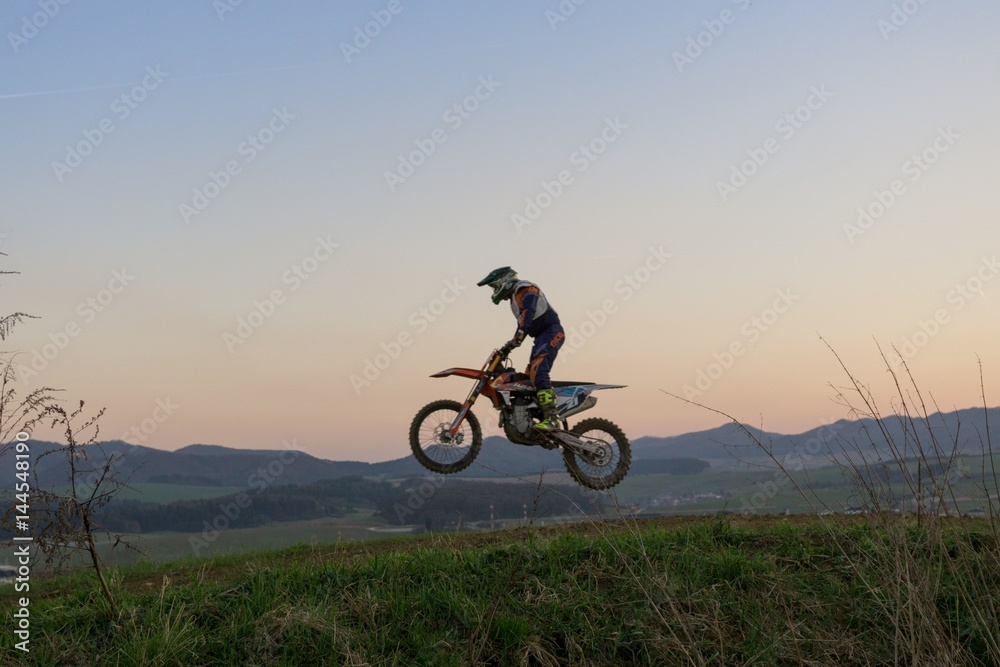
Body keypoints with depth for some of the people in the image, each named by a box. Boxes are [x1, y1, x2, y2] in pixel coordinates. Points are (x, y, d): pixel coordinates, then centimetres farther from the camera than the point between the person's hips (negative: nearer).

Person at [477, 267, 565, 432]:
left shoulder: (524, 288, -6)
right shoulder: (516, 297, 26)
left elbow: (528, 312, -23)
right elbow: (522, 324, 32)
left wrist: (517, 338, -33)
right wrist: (508, 347, 27)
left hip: (551, 332, -11)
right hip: (541, 336, 11)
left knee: (538, 373, -25)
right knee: (530, 378, 6)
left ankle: (552, 419, -34)